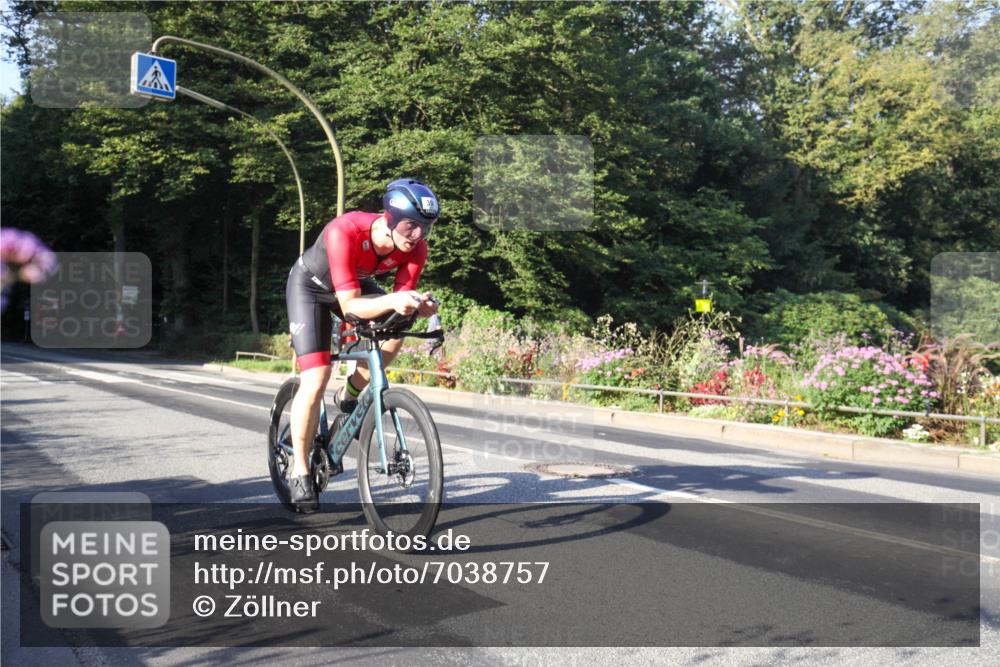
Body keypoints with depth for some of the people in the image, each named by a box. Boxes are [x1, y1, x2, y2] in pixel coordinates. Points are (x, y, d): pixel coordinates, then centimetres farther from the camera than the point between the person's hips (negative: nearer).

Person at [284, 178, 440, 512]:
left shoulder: (415, 247, -26)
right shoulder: (345, 232, -41)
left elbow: (402, 297, -23)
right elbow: (349, 306, -43)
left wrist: (419, 304, -46)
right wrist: (392, 301, -60)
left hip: (358, 284, 5)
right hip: (310, 285, -5)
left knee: (395, 329, -22)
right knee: (316, 380, -15)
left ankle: (350, 395, 5)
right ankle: (299, 471, 0)